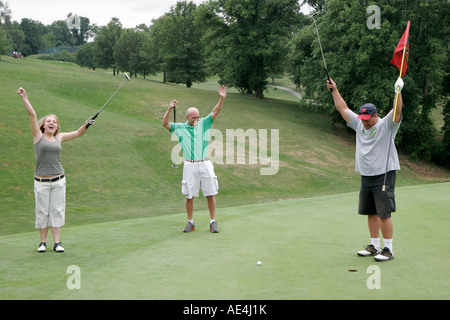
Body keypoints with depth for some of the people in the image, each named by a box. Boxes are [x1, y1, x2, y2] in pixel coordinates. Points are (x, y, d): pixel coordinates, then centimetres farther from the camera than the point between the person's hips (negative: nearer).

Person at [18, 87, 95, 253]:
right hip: (41, 181, -3)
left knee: (57, 210, 3)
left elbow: (78, 133, 17)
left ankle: (57, 242, 8)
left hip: (58, 180, 3)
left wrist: (87, 124, 1)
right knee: (42, 212, 3)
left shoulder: (59, 137, 11)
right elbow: (32, 115, -7)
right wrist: (24, 97, -14)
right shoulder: (38, 135, 1)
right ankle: (43, 242, 14)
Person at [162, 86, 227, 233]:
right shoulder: (179, 127, 6)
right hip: (190, 166, -1)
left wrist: (222, 99, -15)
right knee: (189, 196, 3)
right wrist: (169, 109, -15)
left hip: (205, 164, 1)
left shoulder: (204, 123, 8)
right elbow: (165, 124, -3)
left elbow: (215, 112, -1)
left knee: (210, 194, 0)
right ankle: (190, 223, 15)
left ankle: (213, 223, 8)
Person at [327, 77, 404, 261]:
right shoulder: (359, 124, 13)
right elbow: (343, 108, 18)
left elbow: (397, 111, -21)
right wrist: (334, 90, 17)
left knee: (383, 214, -7)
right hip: (365, 176, 7)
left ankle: (388, 249, 0)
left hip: (384, 175, -6)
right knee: (371, 213, 11)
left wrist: (398, 91, -34)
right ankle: (374, 246, 21)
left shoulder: (386, 125, -5)